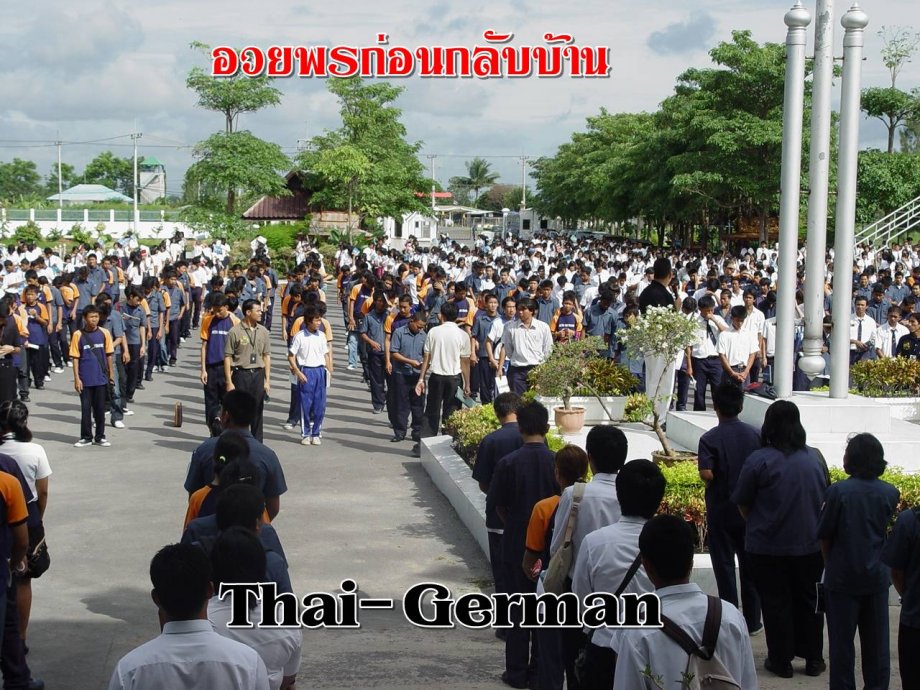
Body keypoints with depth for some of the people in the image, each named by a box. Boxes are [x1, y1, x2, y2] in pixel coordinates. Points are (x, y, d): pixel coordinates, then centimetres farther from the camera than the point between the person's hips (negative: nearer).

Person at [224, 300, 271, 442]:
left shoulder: (263, 331, 6)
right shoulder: (235, 332, -6)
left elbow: (266, 356, 9)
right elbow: (227, 357, -5)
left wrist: (267, 380, 4)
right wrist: (229, 382, -9)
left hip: (258, 374, 4)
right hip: (240, 373, -3)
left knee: (257, 410, 8)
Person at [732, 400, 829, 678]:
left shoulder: (759, 460, -16)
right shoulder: (815, 458, -1)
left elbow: (742, 503, -7)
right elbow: (825, 498, 13)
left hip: (768, 548, -4)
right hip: (810, 545, 4)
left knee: (776, 604, 7)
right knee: (808, 601, 16)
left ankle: (781, 661, 14)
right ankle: (813, 659, 24)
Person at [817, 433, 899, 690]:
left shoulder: (838, 491, -15)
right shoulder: (890, 493, -5)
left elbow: (824, 536, -8)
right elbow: (884, 529, 6)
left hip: (843, 578, -3)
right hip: (877, 577, 3)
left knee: (842, 640, 8)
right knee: (876, 641, 14)